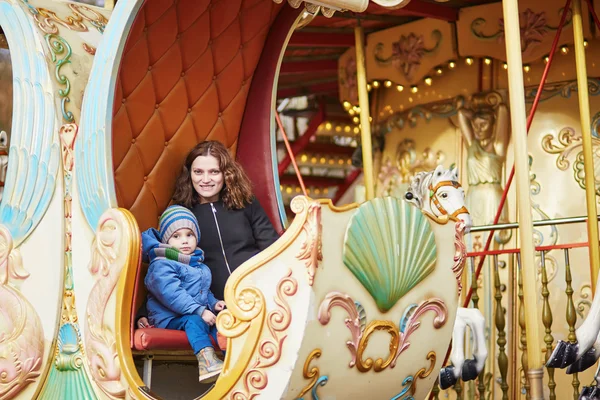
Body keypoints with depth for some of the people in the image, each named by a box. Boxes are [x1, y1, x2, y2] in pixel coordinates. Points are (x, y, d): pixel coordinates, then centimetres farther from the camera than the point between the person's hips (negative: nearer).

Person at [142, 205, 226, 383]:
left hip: (200, 313, 8)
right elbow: (172, 294, -22)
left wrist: (213, 303, 9)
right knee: (194, 321, -35)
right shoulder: (161, 266, -10)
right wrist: (200, 311, -27)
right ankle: (206, 359, -55)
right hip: (169, 318, -8)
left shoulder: (199, 265, 20)